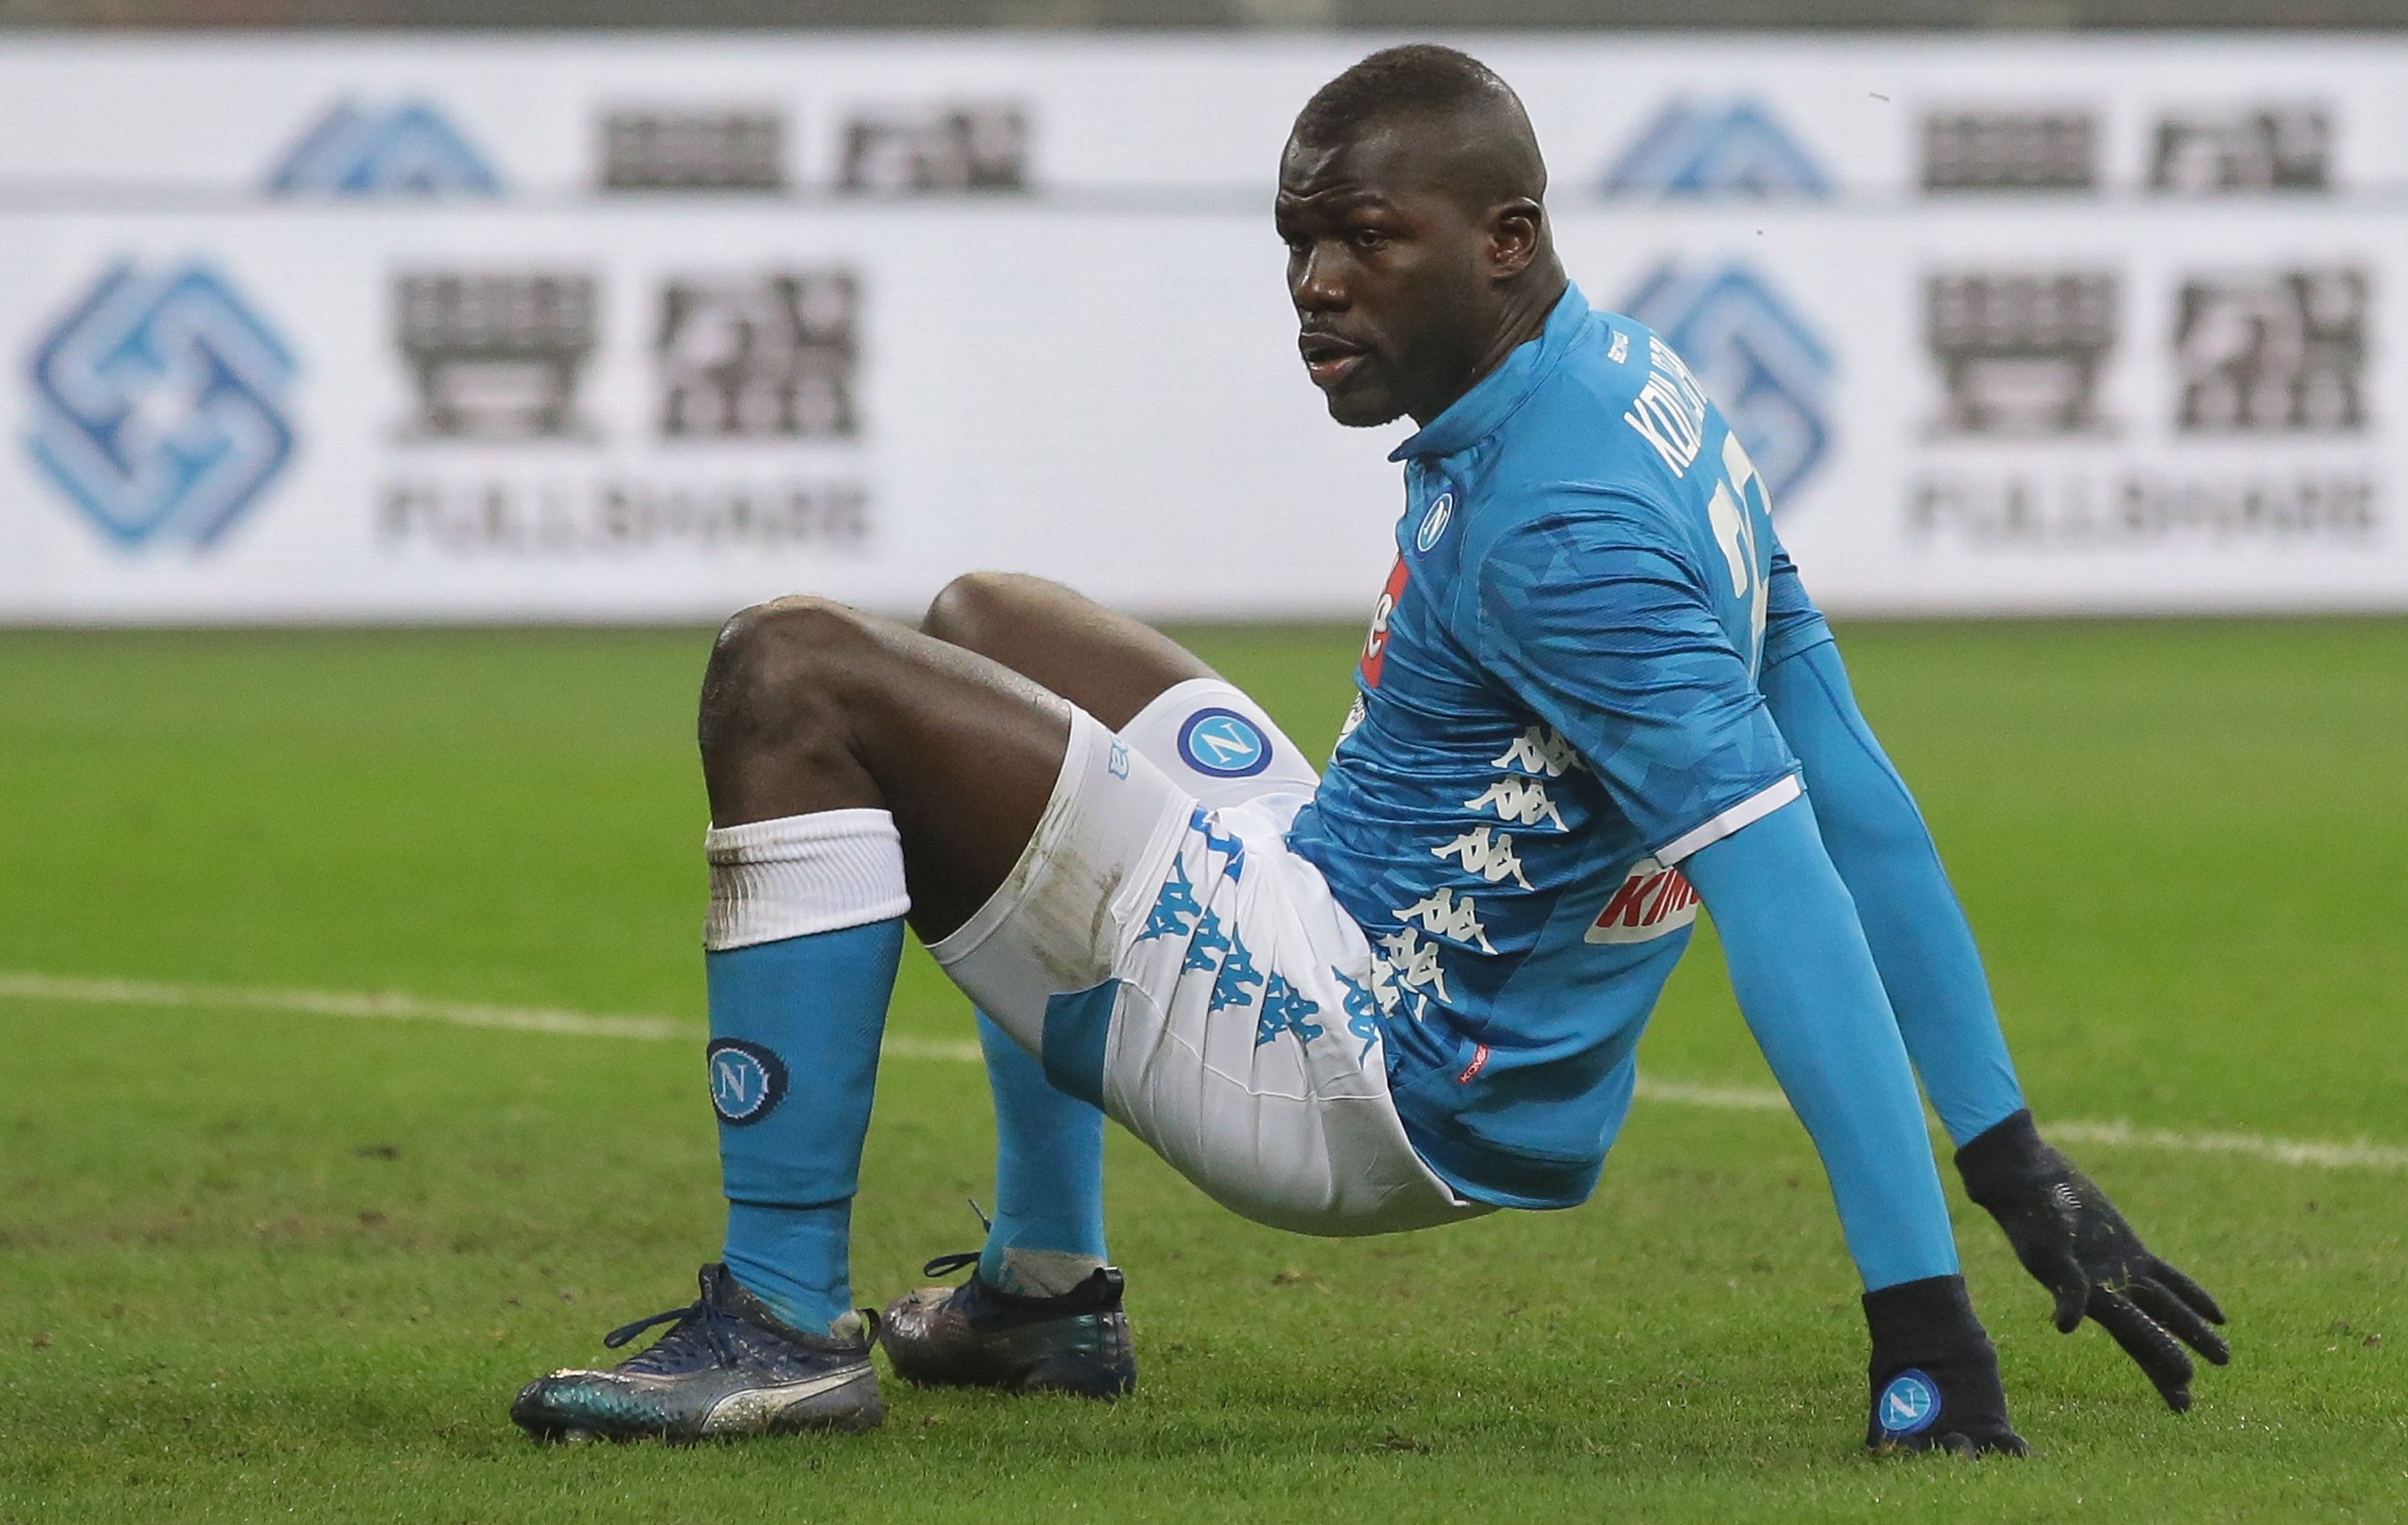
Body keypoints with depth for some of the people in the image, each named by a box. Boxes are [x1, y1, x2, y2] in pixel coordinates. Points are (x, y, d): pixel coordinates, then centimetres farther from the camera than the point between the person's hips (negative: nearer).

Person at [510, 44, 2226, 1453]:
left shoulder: (1556, 527, -25)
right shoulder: (1643, 387, 6)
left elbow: (1787, 888, -32)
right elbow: (1863, 805, 10)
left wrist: (1923, 1312, -36)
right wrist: (2017, 1163, 13)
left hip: (1352, 1068, -11)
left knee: (796, 676, -16)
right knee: (985, 628, 33)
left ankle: (783, 1322, -13)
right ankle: (1044, 1289, 29)